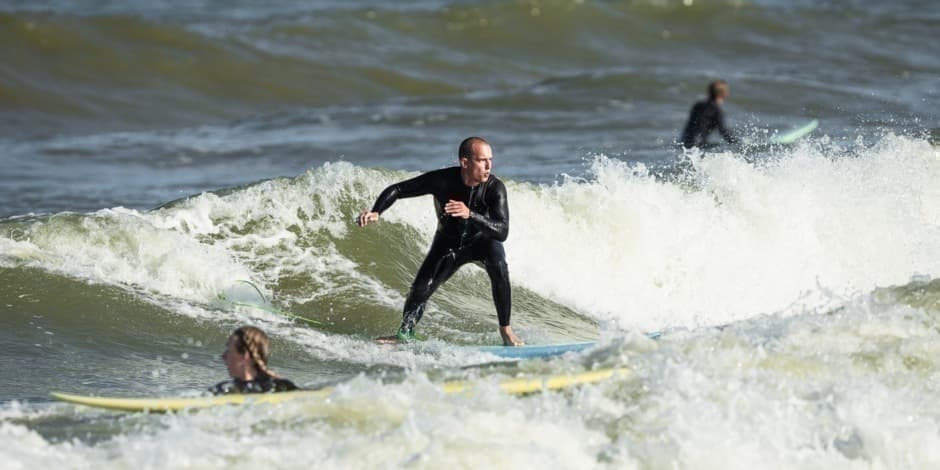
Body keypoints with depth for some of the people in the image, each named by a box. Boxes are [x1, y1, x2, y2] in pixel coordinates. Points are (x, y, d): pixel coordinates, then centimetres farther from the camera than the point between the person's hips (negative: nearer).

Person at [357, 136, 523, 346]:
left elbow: (502, 232, -39)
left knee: (498, 264, -31)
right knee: (421, 288, -15)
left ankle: (505, 330, -23)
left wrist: (470, 214, -53)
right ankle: (404, 335, 7)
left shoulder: (495, 188, -29)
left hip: (482, 240, -1)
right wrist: (376, 212, -35)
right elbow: (396, 190, -17)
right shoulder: (442, 180, -28)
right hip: (447, 243, 1)